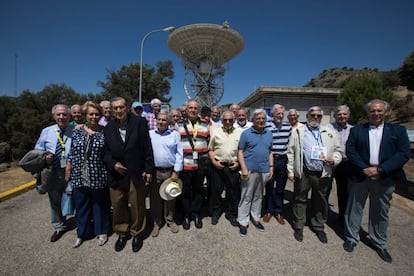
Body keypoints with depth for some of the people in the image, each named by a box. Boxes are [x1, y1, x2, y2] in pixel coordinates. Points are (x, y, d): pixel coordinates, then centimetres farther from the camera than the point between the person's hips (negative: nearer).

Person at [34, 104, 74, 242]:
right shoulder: (46, 132, 4)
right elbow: (38, 151, 10)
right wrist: (44, 158, -10)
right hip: (53, 172, 3)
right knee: (55, 201, 17)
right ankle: (59, 227, 40)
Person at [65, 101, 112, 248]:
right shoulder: (77, 131, 4)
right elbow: (71, 154, 8)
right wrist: (67, 174, 7)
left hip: (98, 177, -2)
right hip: (79, 177, 3)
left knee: (100, 204, 12)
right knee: (81, 205, 15)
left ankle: (102, 231, 32)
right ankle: (82, 233, 35)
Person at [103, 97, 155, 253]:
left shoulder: (140, 122, -4)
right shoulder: (108, 127, 5)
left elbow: (147, 147, -5)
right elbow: (106, 151, 10)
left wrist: (148, 169, -8)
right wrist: (113, 164, -8)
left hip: (136, 173, -2)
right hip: (116, 173, 3)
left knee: (137, 206, 10)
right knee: (118, 206, 14)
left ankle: (137, 233, 33)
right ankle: (122, 233, 37)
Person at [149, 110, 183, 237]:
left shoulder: (175, 134, 0)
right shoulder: (150, 134, 4)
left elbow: (179, 154, -3)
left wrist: (176, 172, -7)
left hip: (171, 171, -1)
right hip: (154, 171, 1)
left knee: (170, 197, 13)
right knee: (155, 198, 11)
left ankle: (170, 220, 33)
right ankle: (156, 222, 30)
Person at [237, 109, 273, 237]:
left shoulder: (269, 134, 10)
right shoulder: (246, 133, -4)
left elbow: (270, 152, 15)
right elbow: (240, 152, -6)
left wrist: (271, 167, 8)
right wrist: (244, 168, -13)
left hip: (264, 171, 5)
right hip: (250, 170, -4)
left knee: (258, 197, 17)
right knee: (246, 197, 4)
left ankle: (256, 218, 32)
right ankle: (243, 222, 16)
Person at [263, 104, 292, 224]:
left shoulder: (288, 126, 4)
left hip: (283, 160, 3)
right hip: (270, 160, -3)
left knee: (280, 188, 12)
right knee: (269, 187, 9)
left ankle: (278, 212, 28)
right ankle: (268, 211, 26)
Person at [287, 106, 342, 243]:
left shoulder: (330, 132, 10)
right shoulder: (298, 132, 3)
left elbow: (338, 150, 12)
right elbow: (291, 153, 1)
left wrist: (333, 160, -9)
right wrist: (290, 171, -3)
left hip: (323, 174, 2)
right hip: (303, 173, -2)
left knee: (320, 201, 16)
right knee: (300, 200, 9)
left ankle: (318, 227, 35)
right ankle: (298, 226, 26)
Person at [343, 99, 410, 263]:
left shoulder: (398, 131, 5)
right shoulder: (356, 130, 5)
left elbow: (404, 153, -5)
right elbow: (350, 151, -3)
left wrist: (380, 169, -15)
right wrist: (364, 169, -14)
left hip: (385, 178, 1)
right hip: (360, 175, 0)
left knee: (381, 212, 14)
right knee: (354, 208, 9)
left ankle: (379, 243, 33)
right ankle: (351, 238, 26)